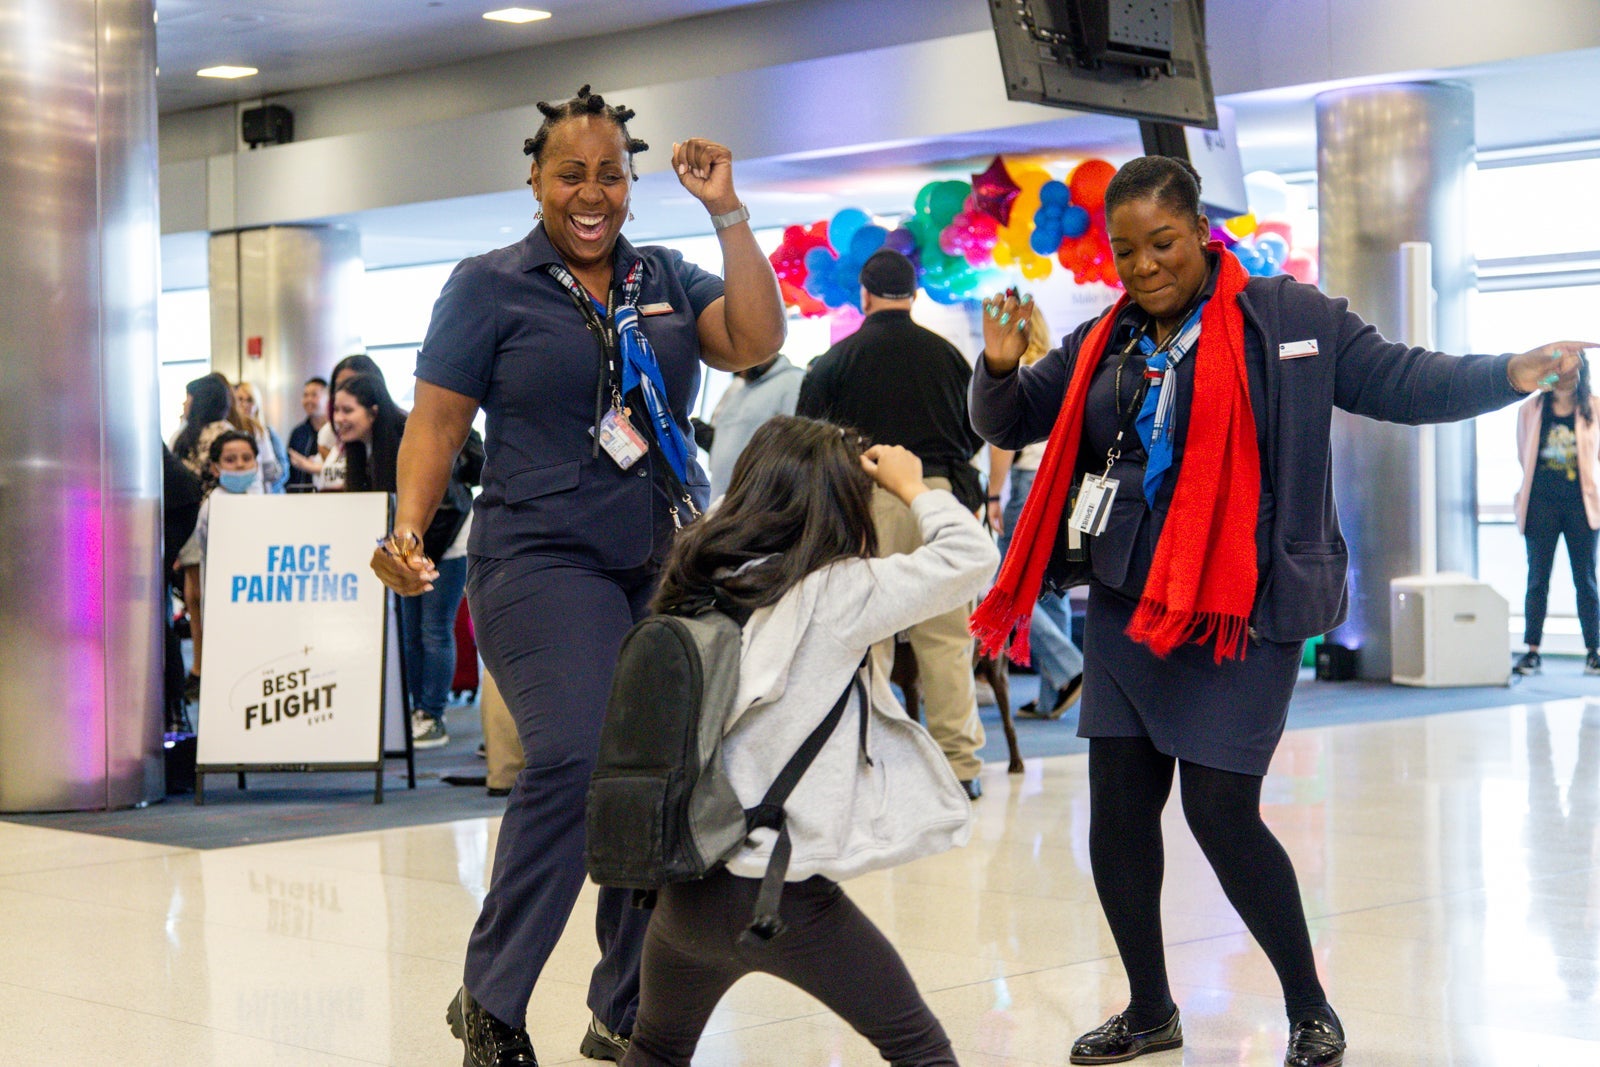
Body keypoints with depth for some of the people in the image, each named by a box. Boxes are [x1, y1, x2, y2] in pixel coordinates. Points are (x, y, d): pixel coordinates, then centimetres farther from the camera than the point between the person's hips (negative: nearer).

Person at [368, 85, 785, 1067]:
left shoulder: (669, 279, 13)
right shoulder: (490, 285, 3)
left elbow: (757, 342, -2)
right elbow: (437, 423, -1)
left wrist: (727, 214, -3)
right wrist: (409, 530, -16)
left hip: (673, 563, 5)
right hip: (545, 560, -5)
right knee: (576, 756, -23)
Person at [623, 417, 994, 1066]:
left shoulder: (700, 585, 4)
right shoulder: (832, 594, -11)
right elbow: (972, 557, -8)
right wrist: (913, 487, 6)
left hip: (684, 889, 6)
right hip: (782, 897, -6)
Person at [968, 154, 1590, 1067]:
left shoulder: (1287, 318, -3)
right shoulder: (1103, 346, 10)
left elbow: (1401, 382, -4)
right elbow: (1006, 424, 15)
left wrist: (1509, 374, -19)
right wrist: (999, 368, -6)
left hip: (1240, 612, -5)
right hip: (1126, 609, 6)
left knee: (1221, 814, -7)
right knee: (1118, 811, 8)